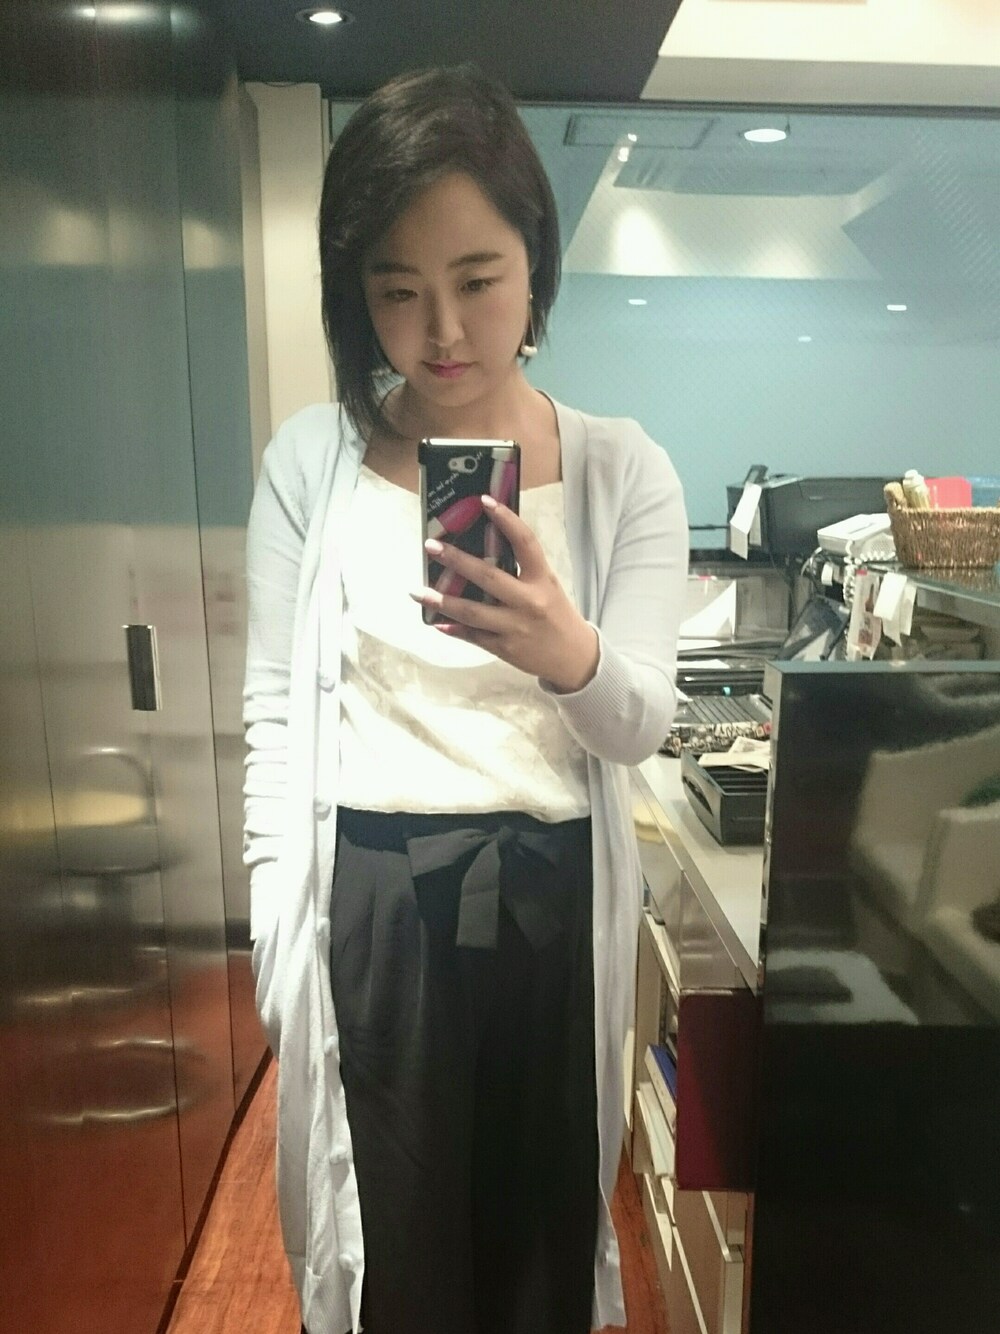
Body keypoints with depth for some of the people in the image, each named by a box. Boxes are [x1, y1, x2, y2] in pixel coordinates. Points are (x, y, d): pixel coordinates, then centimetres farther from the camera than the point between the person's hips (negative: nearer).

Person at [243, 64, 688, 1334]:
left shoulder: (624, 470, -4)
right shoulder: (310, 459, -4)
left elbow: (641, 724, -7)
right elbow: (277, 716, -1)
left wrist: (570, 657, -29)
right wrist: (278, 937, 0)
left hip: (553, 896, 1)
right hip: (367, 897, 0)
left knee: (545, 1215, 20)